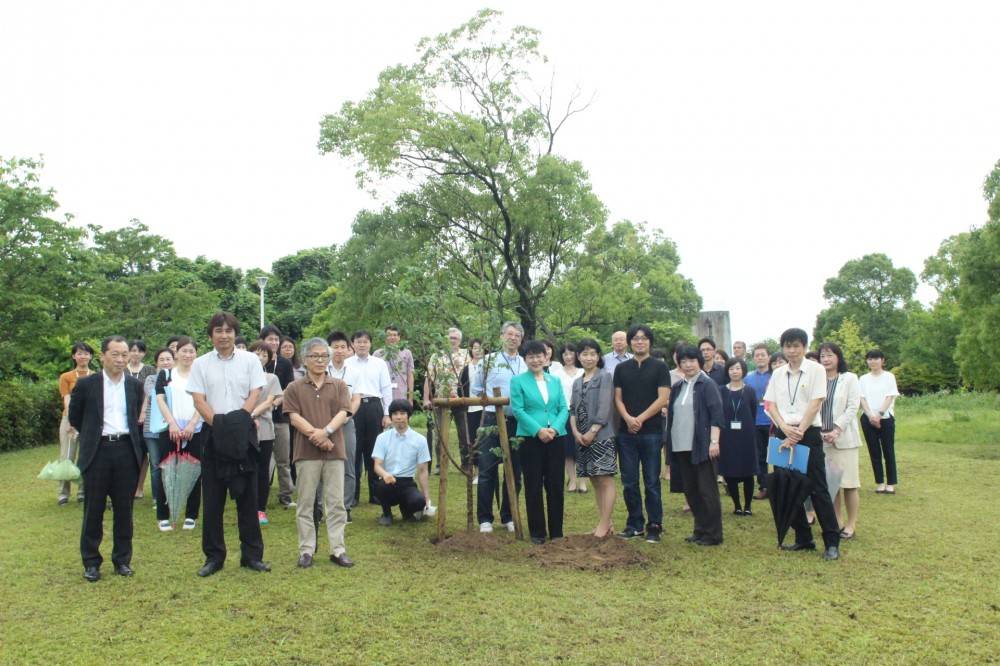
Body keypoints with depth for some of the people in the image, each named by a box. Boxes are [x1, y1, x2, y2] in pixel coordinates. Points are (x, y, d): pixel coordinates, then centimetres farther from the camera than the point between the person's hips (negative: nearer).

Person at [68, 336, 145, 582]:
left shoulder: (135, 385, 7)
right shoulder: (86, 384, -1)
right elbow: (74, 417, 10)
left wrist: (137, 443, 11)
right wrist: (92, 435, 10)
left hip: (126, 450, 2)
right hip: (97, 451, -2)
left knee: (124, 509, 7)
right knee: (93, 509, 5)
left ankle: (122, 560, 18)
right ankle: (91, 562, 17)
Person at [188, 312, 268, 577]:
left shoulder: (250, 360, 5)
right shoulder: (201, 364, 6)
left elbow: (254, 394, -2)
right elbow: (199, 401, -1)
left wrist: (237, 421, -17)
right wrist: (218, 423, -15)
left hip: (243, 435, 0)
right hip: (213, 434, 1)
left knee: (247, 496, 4)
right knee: (212, 499, 6)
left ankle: (252, 553, 13)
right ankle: (213, 556, 16)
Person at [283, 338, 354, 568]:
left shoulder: (339, 385, 9)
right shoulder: (294, 388, 5)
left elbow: (343, 413, -2)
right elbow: (294, 417, -4)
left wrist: (326, 431, -19)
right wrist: (315, 434, -15)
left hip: (335, 452, 1)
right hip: (306, 452, -1)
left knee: (336, 503, 3)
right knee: (306, 504, 5)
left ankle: (337, 550, 10)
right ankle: (306, 550, 13)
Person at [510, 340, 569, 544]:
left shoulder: (555, 381, 13)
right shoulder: (518, 381, 1)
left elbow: (564, 408, 7)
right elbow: (518, 410, -8)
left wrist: (555, 428, -12)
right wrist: (538, 430, -17)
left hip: (555, 438, 3)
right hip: (530, 439, -3)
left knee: (556, 485, 6)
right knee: (533, 487, 3)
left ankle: (556, 532, 17)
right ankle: (537, 532, 12)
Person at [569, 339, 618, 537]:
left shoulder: (604, 377, -3)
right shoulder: (577, 382, 17)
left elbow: (604, 408, -11)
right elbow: (573, 409, 11)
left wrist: (592, 432, -13)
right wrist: (575, 432, -4)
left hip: (601, 436, -7)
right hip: (582, 438, 7)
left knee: (605, 481, -5)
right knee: (595, 481, 10)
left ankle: (605, 525, -2)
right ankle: (605, 523, 17)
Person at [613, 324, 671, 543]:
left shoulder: (659, 367, 2)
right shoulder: (621, 369, 10)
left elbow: (663, 398, -6)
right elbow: (618, 398, 7)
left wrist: (641, 418, -12)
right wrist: (628, 418, -12)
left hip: (651, 432, -3)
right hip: (626, 433, 3)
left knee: (651, 482, 2)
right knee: (629, 482, 6)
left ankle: (655, 526, 11)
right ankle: (634, 524, 17)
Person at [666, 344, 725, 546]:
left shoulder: (707, 385, -5)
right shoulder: (677, 387, 14)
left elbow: (716, 414, -12)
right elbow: (671, 414, 19)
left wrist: (714, 441, -19)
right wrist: (669, 441, 15)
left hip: (701, 446, -6)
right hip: (681, 447, 7)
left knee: (706, 490, -1)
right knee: (690, 490, 11)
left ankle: (712, 534, 7)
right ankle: (700, 529, 21)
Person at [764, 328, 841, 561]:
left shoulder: (816, 370, -3)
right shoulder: (778, 373, 10)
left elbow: (815, 404, -10)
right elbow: (771, 405, 6)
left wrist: (798, 432, -15)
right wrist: (785, 428, -11)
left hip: (809, 434, -5)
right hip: (784, 434, 5)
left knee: (818, 489, -4)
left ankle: (832, 542, 4)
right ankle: (803, 538, 20)